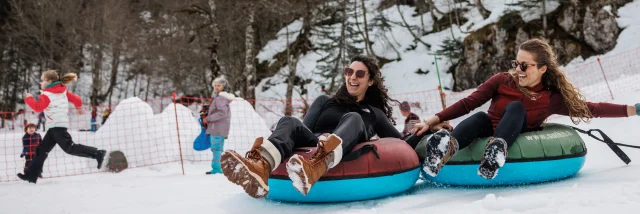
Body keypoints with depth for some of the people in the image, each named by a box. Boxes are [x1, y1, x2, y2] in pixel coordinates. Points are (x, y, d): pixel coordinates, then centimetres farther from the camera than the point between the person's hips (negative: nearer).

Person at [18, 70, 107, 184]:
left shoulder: (46, 95, -13)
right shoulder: (63, 90, 11)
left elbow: (38, 107, -17)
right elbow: (76, 99, 14)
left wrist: (28, 98, 0)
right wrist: (79, 107, 34)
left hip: (58, 125, -10)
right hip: (56, 126, 10)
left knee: (69, 148, -10)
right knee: (42, 149, 10)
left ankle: (97, 153, -11)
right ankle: (31, 175, 13)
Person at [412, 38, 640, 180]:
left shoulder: (552, 97, 0)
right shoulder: (502, 81, -4)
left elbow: (590, 108, 1)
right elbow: (468, 103, -8)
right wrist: (431, 121, -14)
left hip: (515, 142, 0)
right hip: (485, 134, 0)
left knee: (516, 107, -26)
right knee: (480, 117, -32)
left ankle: (497, 150, -54)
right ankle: (447, 146, -61)